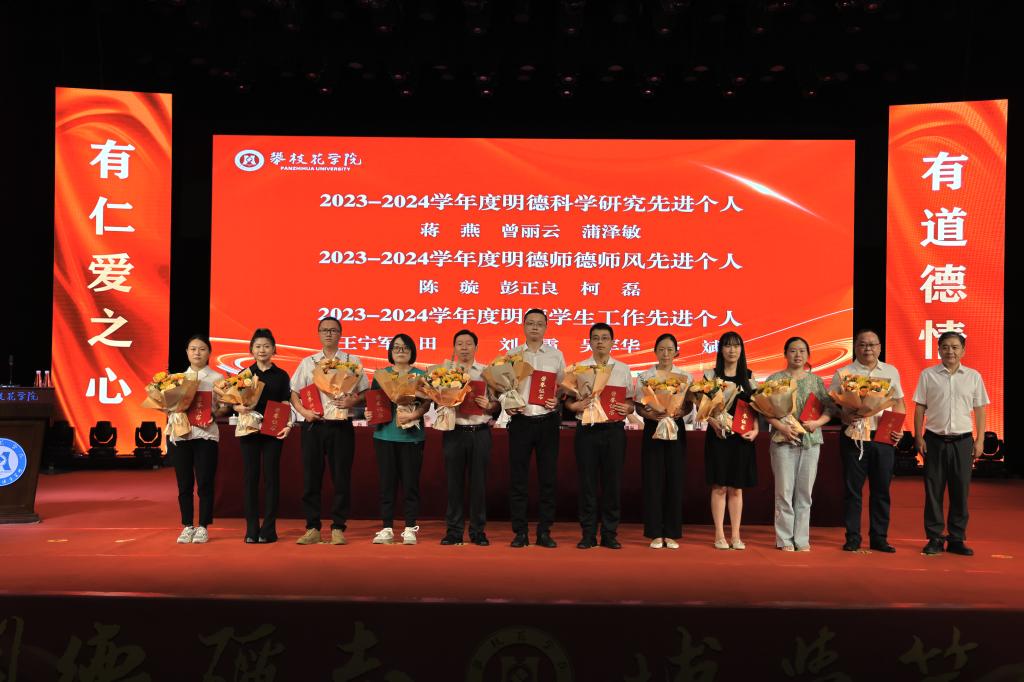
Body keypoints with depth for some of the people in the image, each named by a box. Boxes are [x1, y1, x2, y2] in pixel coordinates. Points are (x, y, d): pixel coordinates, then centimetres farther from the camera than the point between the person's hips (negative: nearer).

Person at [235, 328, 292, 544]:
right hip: (248, 430, 1)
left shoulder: (281, 376, 6)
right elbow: (234, 403, 5)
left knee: (271, 477, 1)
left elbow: (285, 404, 3)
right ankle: (251, 529, 8)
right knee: (250, 477, 2)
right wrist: (241, 408, -16)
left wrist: (288, 424, -13)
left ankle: (269, 529, 6)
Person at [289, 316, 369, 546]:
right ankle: (312, 528, 11)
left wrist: (353, 401, -13)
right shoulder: (307, 362, 13)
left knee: (341, 478, 0)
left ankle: (338, 528, 8)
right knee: (311, 477, 3)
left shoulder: (352, 361, 8)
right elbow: (294, 393, 10)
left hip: (341, 425, -1)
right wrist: (303, 411, -7)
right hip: (313, 425, 2)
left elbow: (365, 393, 7)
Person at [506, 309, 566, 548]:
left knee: (548, 477, 3)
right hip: (520, 420, 0)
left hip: (548, 420, 1)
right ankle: (520, 532, 9)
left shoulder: (556, 355, 8)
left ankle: (544, 531, 12)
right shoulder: (512, 355, 7)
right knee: (518, 478, 1)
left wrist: (557, 400, -11)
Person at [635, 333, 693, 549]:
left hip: (676, 428, 1)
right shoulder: (644, 376, 6)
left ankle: (671, 534, 10)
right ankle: (655, 534, 6)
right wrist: (650, 414, -20)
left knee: (674, 480, 0)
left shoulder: (685, 377, 8)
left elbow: (688, 406, 1)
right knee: (653, 481, -2)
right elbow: (639, 406, 1)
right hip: (652, 429, 0)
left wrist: (676, 413, -20)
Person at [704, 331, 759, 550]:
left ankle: (736, 536, 11)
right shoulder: (711, 375, 3)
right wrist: (714, 423, -18)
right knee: (719, 487, -1)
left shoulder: (749, 377, 10)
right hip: (718, 434, -2)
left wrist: (755, 430, -7)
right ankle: (719, 535, 6)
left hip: (741, 436, 2)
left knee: (736, 488, 6)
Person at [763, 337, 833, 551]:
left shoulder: (816, 380, 12)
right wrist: (782, 427, -16)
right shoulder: (775, 379, 3)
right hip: (784, 440, -2)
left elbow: (828, 409, 9)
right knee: (785, 491, -1)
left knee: (805, 492, 5)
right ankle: (785, 540, 7)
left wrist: (817, 423, -10)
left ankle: (802, 540, 12)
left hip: (811, 441, 3)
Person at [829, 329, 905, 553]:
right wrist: (843, 415, -18)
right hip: (853, 438, -3)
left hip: (884, 438, 3)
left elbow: (899, 402, 18)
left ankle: (879, 538, 16)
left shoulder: (891, 372, 13)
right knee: (852, 489, 1)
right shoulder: (843, 373, 2)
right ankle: (852, 538, 9)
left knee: (881, 490, 6)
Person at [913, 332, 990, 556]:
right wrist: (919, 438, -2)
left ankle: (957, 539, 14)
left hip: (962, 441, 1)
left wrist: (980, 441, 2)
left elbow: (979, 410, 8)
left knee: (960, 491, 4)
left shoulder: (973, 377, 6)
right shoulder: (928, 375, 3)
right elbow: (919, 409, 4)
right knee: (933, 491, 2)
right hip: (935, 440, -1)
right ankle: (934, 539, 10)